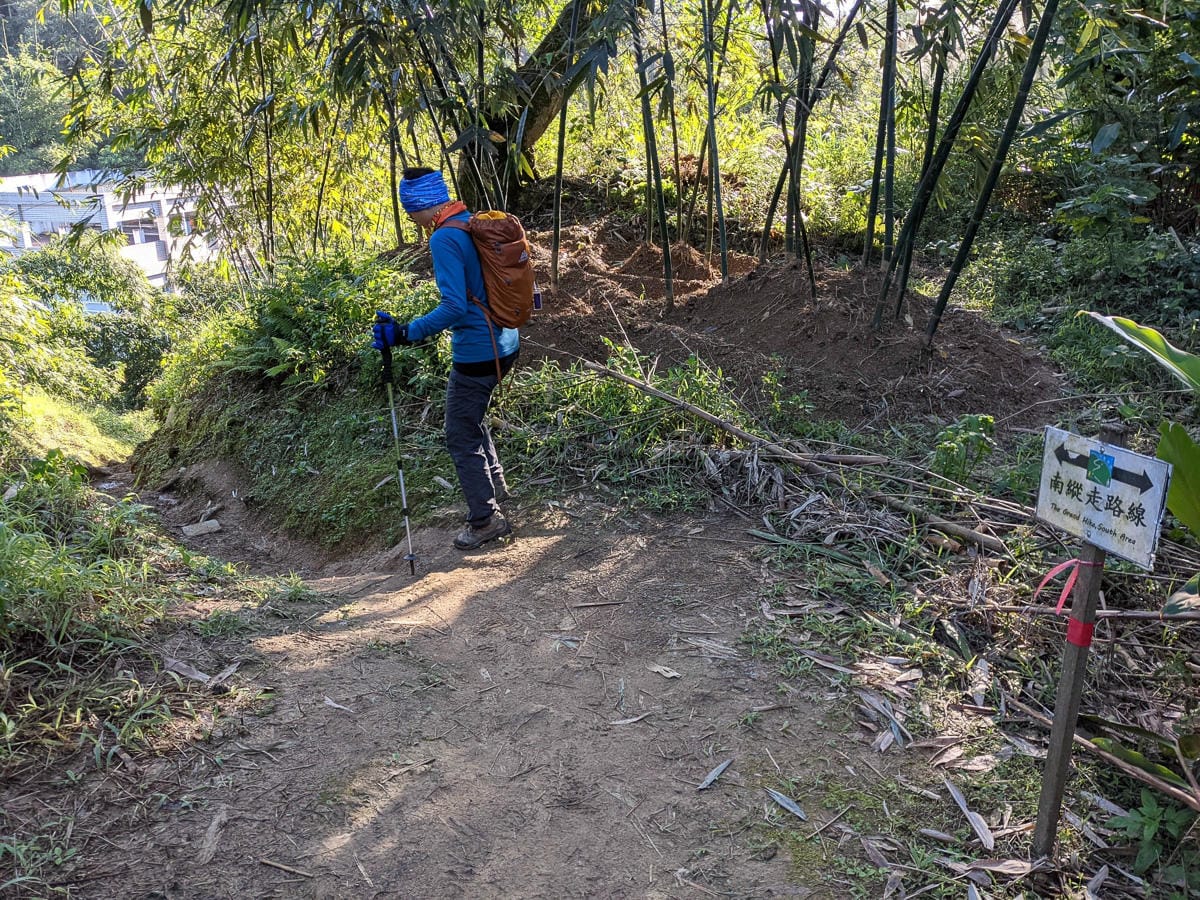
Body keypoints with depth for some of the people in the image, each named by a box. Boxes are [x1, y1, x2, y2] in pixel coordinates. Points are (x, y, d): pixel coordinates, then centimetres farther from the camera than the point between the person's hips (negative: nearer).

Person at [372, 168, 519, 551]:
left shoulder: (444, 239, -20)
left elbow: (454, 307, -28)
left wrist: (407, 333, -28)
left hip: (477, 353, -9)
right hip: (504, 344, 10)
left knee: (461, 437, 4)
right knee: (470, 415, 29)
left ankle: (486, 520, 12)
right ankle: (494, 484, 39)